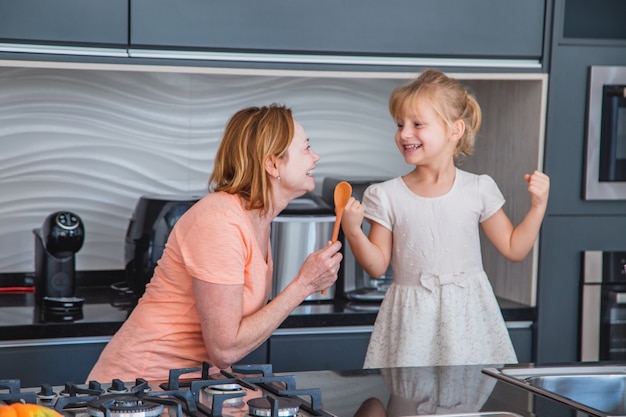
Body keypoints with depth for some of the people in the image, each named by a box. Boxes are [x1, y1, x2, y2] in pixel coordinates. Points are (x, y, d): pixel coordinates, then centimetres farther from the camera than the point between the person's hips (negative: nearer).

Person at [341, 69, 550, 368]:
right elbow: (377, 266, 0)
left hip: (467, 316, 1)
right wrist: (353, 231, -15)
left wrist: (538, 205, -3)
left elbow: (514, 249, 6)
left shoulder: (478, 190, 0)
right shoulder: (387, 197, -2)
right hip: (413, 321, 0)